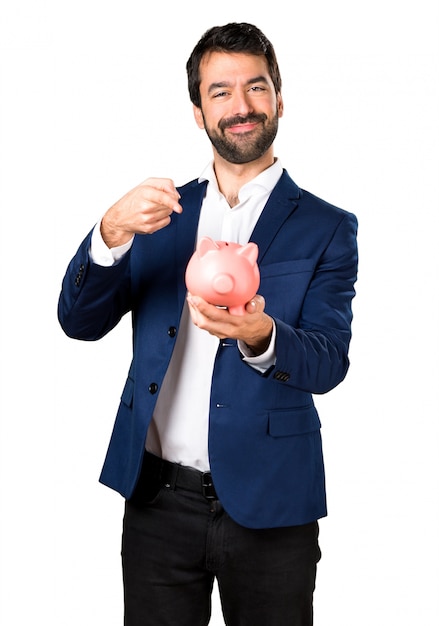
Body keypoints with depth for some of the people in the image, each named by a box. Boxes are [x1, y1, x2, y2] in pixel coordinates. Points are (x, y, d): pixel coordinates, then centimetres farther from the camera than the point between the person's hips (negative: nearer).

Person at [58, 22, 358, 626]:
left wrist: (260, 336, -33)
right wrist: (111, 234, -18)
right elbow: (80, 322, 1)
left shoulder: (326, 227, -1)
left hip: (268, 508, -2)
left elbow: (329, 361, -11)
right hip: (159, 502, 2)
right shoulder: (160, 212, 8)